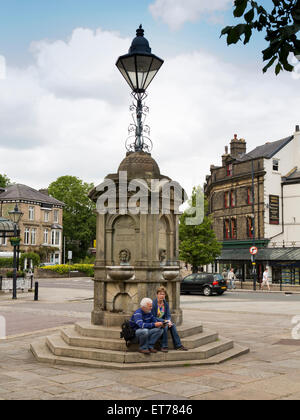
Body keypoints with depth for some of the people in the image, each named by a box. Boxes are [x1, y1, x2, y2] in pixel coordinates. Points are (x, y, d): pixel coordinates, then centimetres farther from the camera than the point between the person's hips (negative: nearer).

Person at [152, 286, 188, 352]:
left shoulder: (165, 304, 5)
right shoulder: (153, 304, -15)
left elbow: (168, 315, 6)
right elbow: (153, 318, -17)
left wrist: (169, 321, -18)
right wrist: (165, 321, -22)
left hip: (163, 321, 6)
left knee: (172, 325, -20)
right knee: (165, 326, -33)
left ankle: (178, 345, -17)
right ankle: (164, 346, -25)